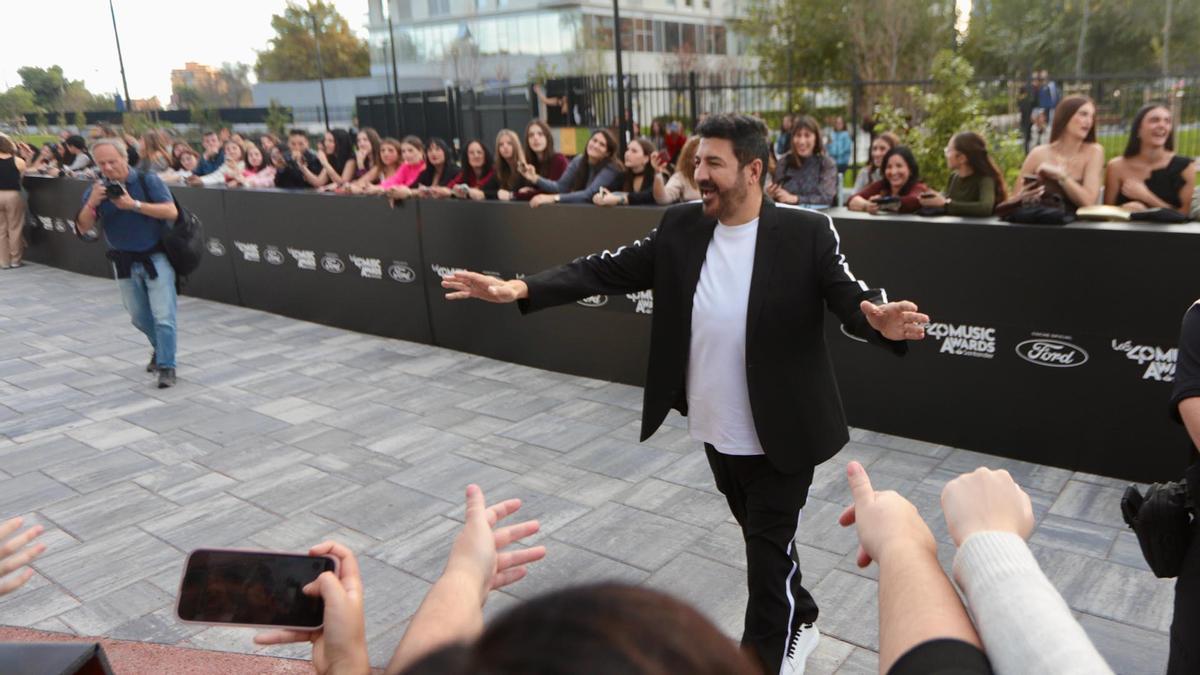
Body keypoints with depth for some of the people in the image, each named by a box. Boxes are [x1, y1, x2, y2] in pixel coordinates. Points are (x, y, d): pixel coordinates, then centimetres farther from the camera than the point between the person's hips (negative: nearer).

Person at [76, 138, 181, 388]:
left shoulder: (148, 181, -10)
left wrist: (134, 205, -26)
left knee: (163, 315, -8)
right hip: (124, 262, 5)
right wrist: (92, 203, -23)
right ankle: (160, 348, 40)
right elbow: (84, 228, -5)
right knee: (139, 316, 16)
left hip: (155, 258, -4)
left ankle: (166, 366, 0)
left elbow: (172, 212, -19)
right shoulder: (96, 190, 1)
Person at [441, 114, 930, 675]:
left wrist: (882, 323, -45)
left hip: (779, 435, -5)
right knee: (761, 539, 25)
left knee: (768, 556, 7)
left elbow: (852, 300, -20)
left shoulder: (806, 233, -15)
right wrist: (521, 288, -14)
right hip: (715, 429, 5)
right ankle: (799, 623, 52)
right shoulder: (680, 227, -3)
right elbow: (610, 270, -4)